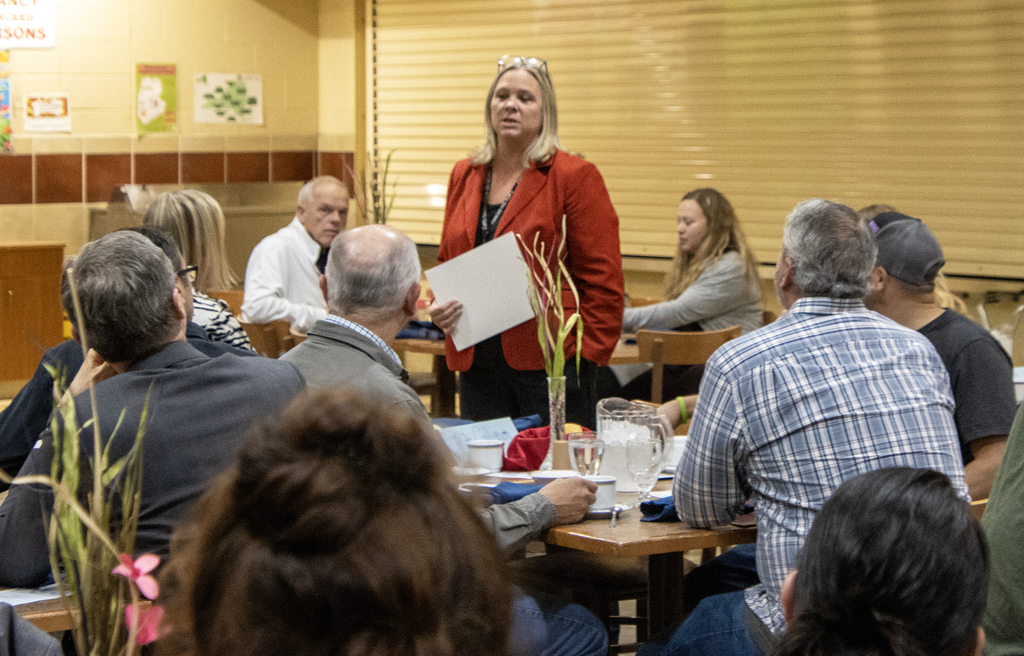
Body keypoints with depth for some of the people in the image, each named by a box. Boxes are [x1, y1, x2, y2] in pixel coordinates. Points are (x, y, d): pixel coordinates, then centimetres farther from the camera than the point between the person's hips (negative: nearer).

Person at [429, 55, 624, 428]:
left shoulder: (575, 177, -3)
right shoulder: (464, 176, 14)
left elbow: (602, 279, -6)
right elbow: (446, 262, 22)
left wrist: (585, 353, -12)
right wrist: (439, 308, 3)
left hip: (550, 365, -5)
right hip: (477, 365, 5)